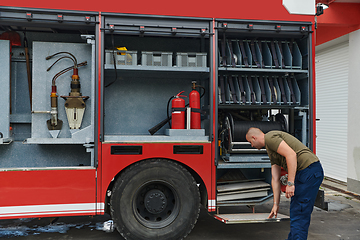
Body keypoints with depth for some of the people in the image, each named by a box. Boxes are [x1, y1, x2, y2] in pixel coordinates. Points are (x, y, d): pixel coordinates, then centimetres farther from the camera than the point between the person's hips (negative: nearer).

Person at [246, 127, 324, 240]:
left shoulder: (270, 137, -7)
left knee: (299, 215, -5)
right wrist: (276, 204, 22)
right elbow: (275, 179, 22)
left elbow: (291, 154, -21)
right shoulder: (271, 151, 23)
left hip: (309, 171, -10)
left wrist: (290, 183, -20)